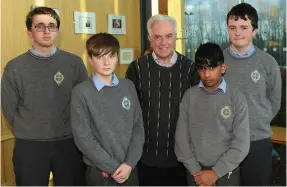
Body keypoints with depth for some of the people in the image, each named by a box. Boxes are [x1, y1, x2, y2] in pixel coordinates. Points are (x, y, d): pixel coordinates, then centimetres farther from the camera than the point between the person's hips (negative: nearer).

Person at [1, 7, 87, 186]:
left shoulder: (74, 62, -1)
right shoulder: (15, 67, -3)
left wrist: (69, 130, 5)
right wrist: (29, 132, 5)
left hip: (69, 143, 1)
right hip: (29, 146, 0)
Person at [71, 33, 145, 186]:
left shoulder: (128, 86, 3)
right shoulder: (81, 92, -9)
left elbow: (138, 126, 3)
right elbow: (83, 138, -11)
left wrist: (129, 163, -8)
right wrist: (113, 167, -11)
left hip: (129, 169, 3)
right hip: (99, 172, -3)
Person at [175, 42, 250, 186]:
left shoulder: (237, 98, -7)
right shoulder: (190, 96, -3)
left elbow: (241, 144, -9)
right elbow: (181, 137, -2)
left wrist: (216, 172, -12)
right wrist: (195, 170, -7)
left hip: (226, 172, -1)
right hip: (195, 173, 1)